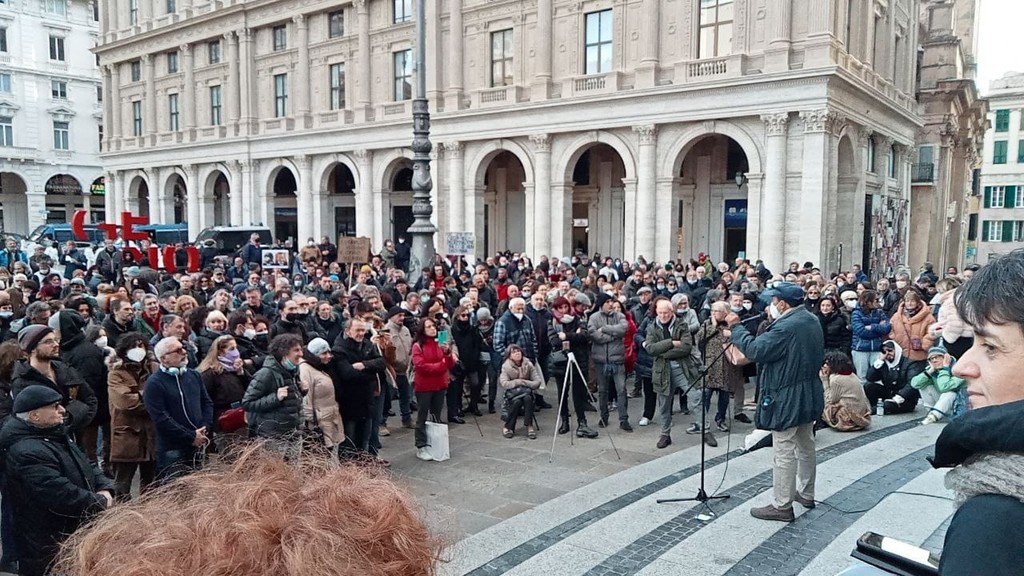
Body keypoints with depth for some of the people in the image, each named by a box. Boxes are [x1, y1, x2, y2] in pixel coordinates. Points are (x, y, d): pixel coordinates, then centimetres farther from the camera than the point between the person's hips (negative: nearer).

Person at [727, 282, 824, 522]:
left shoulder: (786, 327, -25)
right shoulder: (812, 320, 6)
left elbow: (755, 350, -26)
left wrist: (736, 327, -15)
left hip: (787, 400, -10)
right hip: (809, 396, 10)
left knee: (785, 453, -2)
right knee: (806, 446, 21)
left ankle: (782, 506, 6)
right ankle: (806, 494, 35)